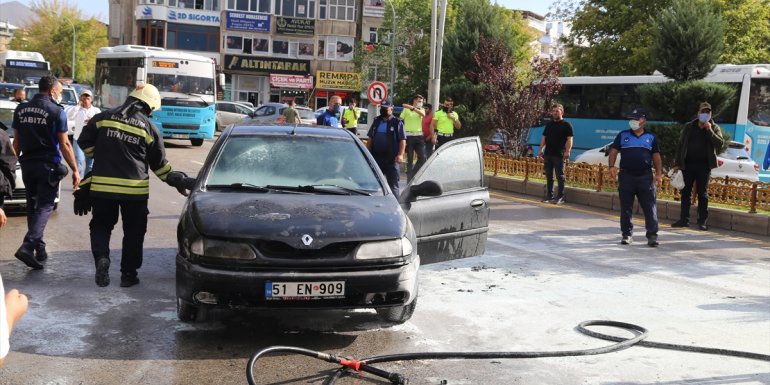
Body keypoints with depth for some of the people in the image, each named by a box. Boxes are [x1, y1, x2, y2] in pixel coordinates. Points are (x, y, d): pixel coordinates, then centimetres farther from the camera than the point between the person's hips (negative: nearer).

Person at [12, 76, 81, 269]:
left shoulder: (21, 109, 8)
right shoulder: (56, 111, -9)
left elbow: (17, 141, 10)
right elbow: (64, 144, -10)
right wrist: (75, 170, -5)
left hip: (27, 164, 6)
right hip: (48, 166, -5)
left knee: (33, 206, 15)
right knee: (44, 207, -4)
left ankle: (40, 250, 17)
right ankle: (28, 246, -20)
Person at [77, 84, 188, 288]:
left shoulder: (103, 117, 3)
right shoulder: (149, 127, 1)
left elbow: (84, 142, 8)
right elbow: (159, 163, 8)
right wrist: (171, 178, 26)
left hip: (102, 185, 1)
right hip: (135, 188, -1)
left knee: (101, 225, 17)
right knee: (133, 232, 12)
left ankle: (101, 257, -9)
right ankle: (128, 274, 15)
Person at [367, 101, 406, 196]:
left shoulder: (397, 122, -2)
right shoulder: (376, 121, 13)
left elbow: (402, 140, -8)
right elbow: (370, 138, 16)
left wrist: (400, 154, -18)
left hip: (391, 159, -5)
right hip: (376, 156, 6)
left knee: (393, 184, 0)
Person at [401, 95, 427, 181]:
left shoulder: (421, 110, 13)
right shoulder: (406, 110, 5)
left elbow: (423, 115, -10)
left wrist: (412, 108, -22)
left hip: (419, 136, 3)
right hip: (409, 135, -3)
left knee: (422, 158, -2)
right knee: (410, 158, -1)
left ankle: (413, 174, 15)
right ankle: (409, 178, 5)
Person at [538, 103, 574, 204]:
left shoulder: (566, 125, -2)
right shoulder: (549, 124, 16)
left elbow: (569, 139, -9)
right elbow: (544, 137, 18)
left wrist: (567, 151, -18)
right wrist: (541, 149, 9)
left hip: (559, 155, -6)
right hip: (548, 154, 6)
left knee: (560, 177, -2)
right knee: (549, 176, 9)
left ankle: (560, 197, 2)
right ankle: (549, 196, 16)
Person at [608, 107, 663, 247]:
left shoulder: (651, 137, 11)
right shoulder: (623, 135, 10)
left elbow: (656, 157, 11)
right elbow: (614, 152, 7)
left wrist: (659, 174, 0)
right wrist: (612, 166, -10)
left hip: (645, 176, 0)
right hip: (626, 176, 0)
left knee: (649, 207, -4)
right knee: (626, 207, 4)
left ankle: (652, 235, -2)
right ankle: (627, 234, 14)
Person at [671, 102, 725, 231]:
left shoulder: (714, 128, 4)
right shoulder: (689, 127, 6)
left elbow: (720, 143, -11)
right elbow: (681, 145, 7)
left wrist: (709, 130, -16)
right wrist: (677, 163, 2)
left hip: (704, 165, -1)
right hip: (688, 164, 2)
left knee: (703, 194, 2)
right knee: (686, 192, 3)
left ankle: (702, 221, 6)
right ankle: (684, 219, 9)